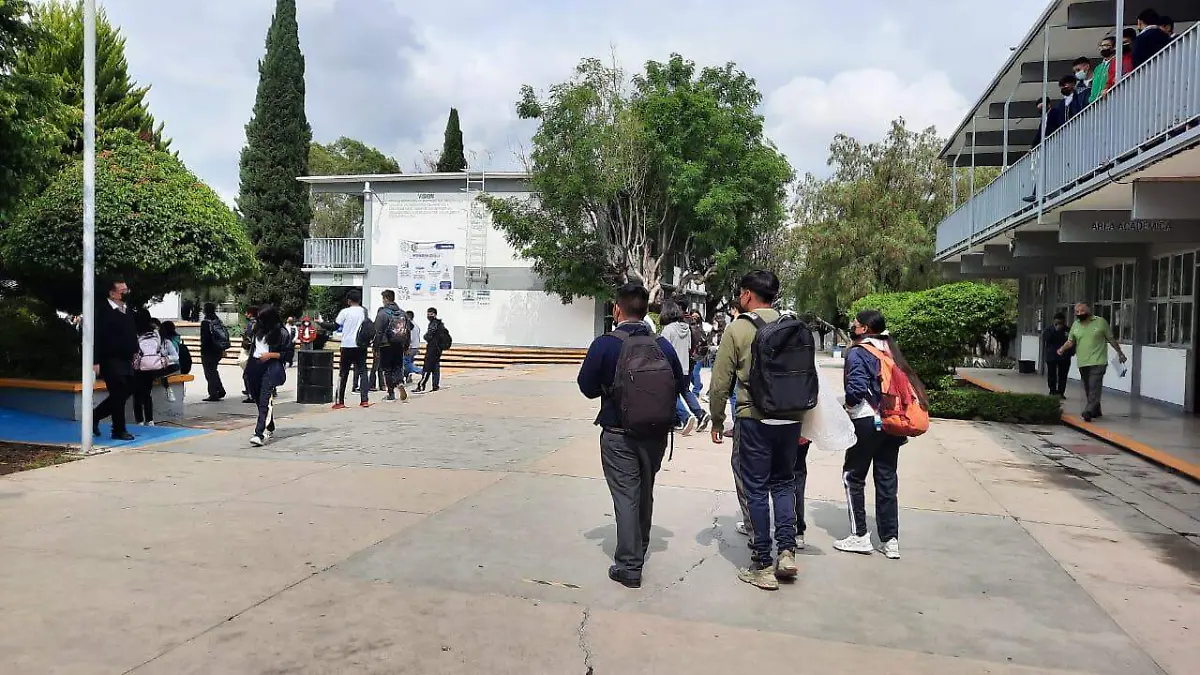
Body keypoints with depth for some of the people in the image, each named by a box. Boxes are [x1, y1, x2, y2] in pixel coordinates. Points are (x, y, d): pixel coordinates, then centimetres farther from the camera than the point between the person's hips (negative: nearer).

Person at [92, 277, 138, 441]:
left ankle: (95, 415, 31)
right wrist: (96, 361, -19)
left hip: (126, 360, 8)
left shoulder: (128, 310, 12)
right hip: (111, 360, -8)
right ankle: (119, 430, 9)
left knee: (125, 392, 12)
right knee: (118, 395, -2)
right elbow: (97, 337, -16)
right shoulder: (103, 311, -12)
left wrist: (134, 352, 14)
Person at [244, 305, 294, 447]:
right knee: (258, 399, 14)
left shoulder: (281, 333, -6)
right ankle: (269, 429, 32)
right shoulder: (258, 329, 13)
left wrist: (271, 355, -13)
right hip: (255, 366, 7)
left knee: (265, 401, -17)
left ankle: (260, 434, -25)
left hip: (272, 367, -7)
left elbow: (289, 354, -6)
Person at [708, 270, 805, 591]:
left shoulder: (738, 329, -6)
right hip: (791, 419, 4)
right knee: (784, 482, 20)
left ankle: (763, 567, 11)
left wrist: (717, 421, 6)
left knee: (755, 490, 5)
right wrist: (802, 422, 16)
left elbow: (720, 382, -7)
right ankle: (786, 551, 13)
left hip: (754, 420, -4)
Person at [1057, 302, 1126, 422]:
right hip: (1082, 363, 5)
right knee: (1088, 389, 12)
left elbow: (1111, 339, 6)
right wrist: (1062, 348, -13)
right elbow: (1070, 341, 7)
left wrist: (1120, 353, 9)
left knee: (1094, 387, -14)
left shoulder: (1100, 321, -1)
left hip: (1098, 361, -4)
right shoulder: (1075, 325, 9)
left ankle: (1088, 412, -20)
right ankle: (1096, 411, 25)